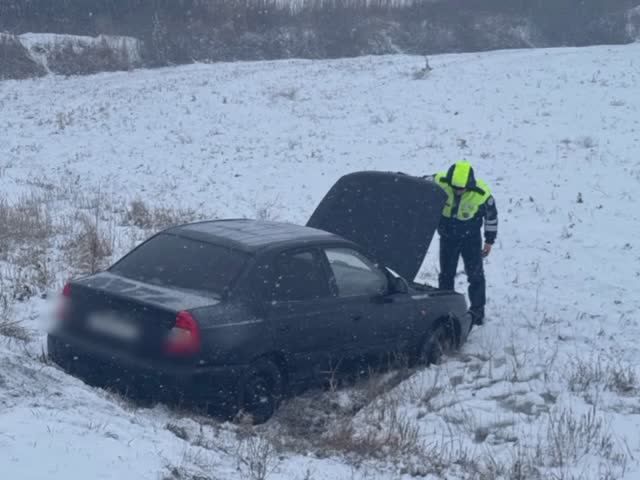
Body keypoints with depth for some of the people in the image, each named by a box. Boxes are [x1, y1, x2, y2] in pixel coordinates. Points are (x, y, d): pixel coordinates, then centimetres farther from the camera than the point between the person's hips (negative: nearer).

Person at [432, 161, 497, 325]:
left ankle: (477, 310, 15)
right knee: (446, 274, 9)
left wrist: (489, 241, -2)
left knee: (475, 275, 2)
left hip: (471, 237, -2)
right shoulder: (438, 182, -24)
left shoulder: (481, 194, -25)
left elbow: (491, 216, -8)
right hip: (447, 236, 2)